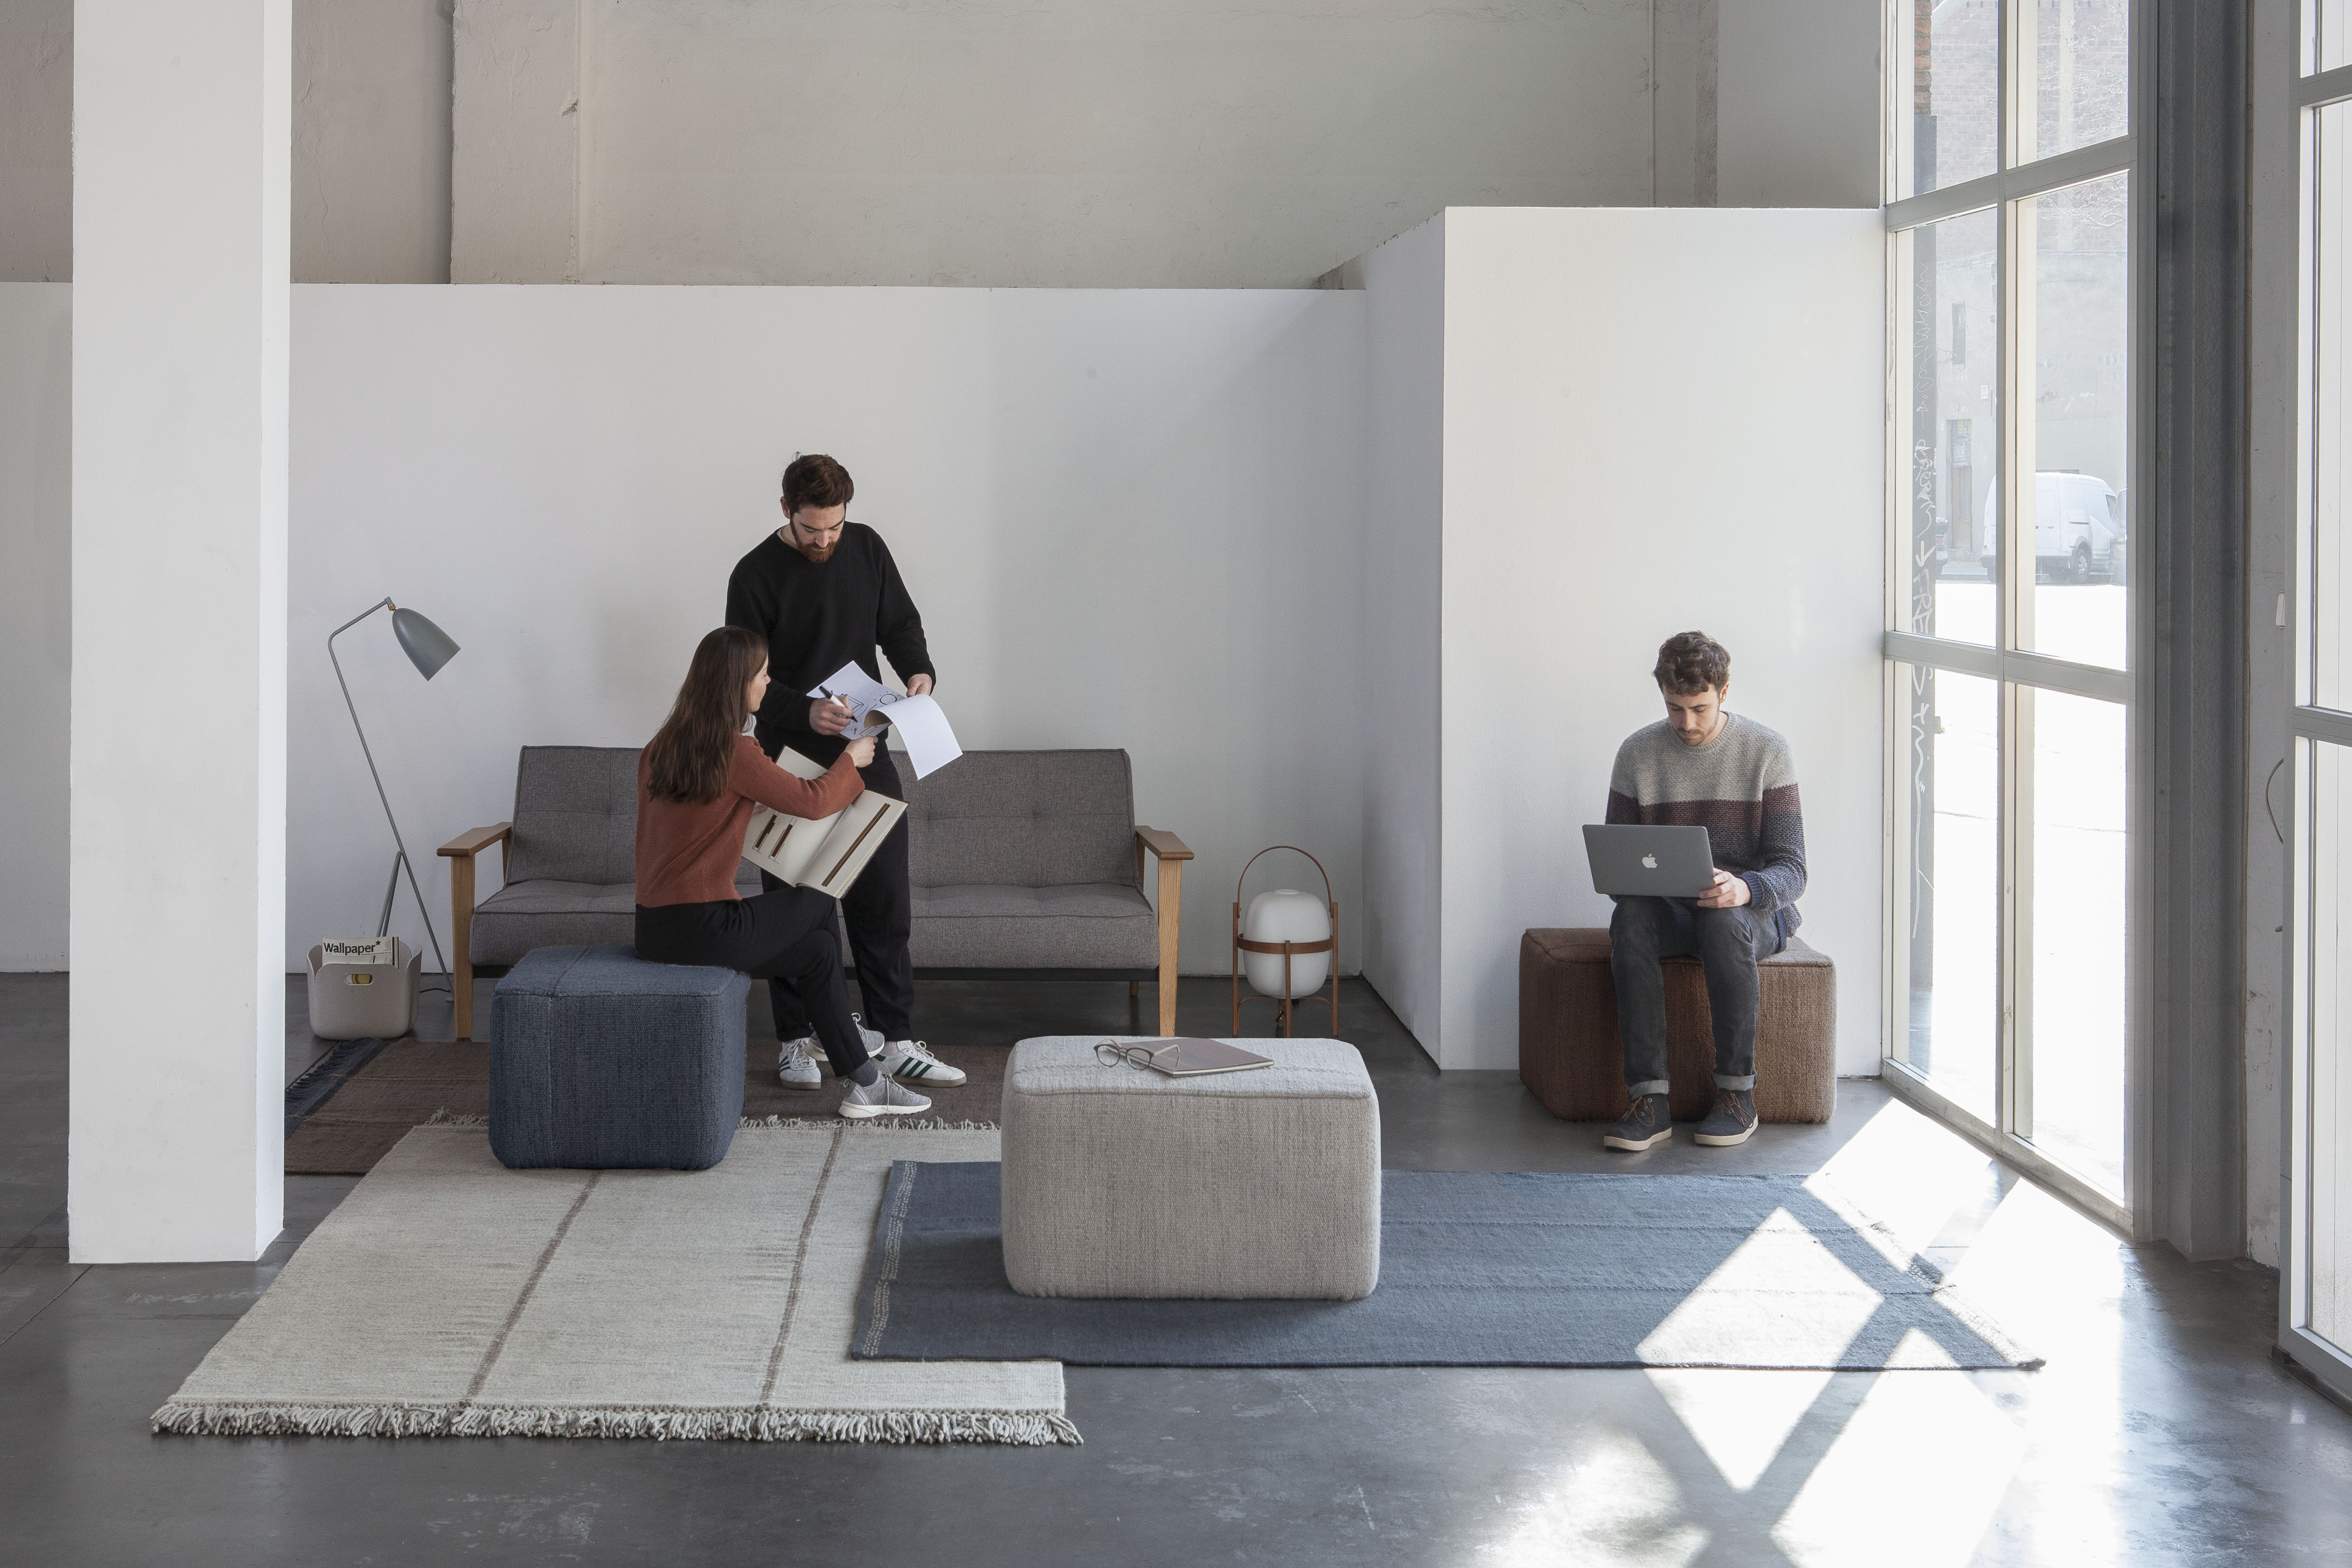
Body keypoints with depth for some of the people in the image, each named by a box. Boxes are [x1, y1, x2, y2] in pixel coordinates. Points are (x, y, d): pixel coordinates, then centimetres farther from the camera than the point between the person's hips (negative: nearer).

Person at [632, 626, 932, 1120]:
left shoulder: (660, 749, 10)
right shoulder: (734, 751, -15)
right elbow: (812, 801, -6)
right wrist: (850, 761, 12)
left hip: (654, 929, 8)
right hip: (703, 928, -8)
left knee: (818, 947, 19)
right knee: (818, 904, 15)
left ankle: (862, 1084, 23)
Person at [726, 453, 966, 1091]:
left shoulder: (866, 548, 3)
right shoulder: (756, 575, -9)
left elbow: (899, 621, 12)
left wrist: (918, 669, -9)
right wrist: (804, 713, -30)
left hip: (866, 753, 3)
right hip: (792, 758, -3)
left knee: (884, 899, 3)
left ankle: (896, 1040, 8)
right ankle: (796, 1042, 13)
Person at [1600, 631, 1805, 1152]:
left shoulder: (1766, 751, -6)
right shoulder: (1638, 753, 2)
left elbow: (1792, 871, -10)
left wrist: (1745, 889, -33)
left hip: (1754, 909, -2)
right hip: (1670, 910, 2)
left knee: (1724, 921, -38)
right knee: (1630, 918, -34)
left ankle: (1738, 1095, -25)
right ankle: (1650, 1099, -36)